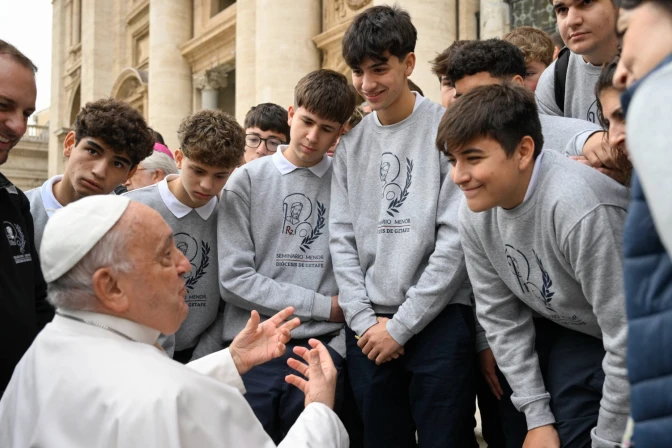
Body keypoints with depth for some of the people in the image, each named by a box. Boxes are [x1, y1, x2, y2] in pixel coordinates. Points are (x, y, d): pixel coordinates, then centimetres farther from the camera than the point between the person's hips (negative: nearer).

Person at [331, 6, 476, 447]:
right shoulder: (351, 142, 9)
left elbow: (456, 240, -10)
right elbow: (342, 237, 9)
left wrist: (401, 325, -10)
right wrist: (364, 318, -3)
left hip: (439, 320, -4)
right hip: (367, 327, 4)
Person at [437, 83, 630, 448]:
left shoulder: (579, 208, -34)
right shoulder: (474, 214, -12)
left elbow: (629, 340, -28)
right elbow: (500, 316, -3)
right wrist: (538, 417, -4)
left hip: (631, 348, -5)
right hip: (563, 333, 5)